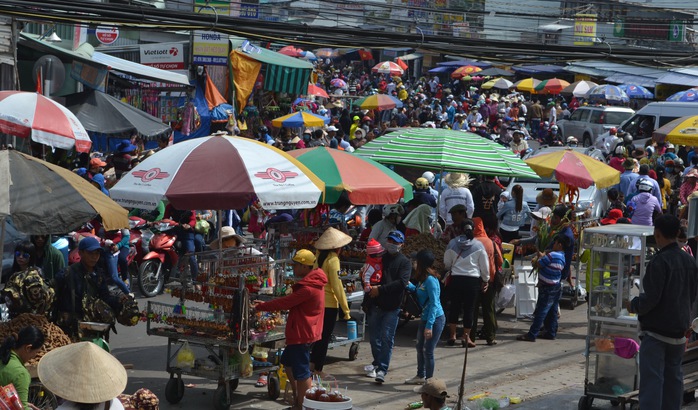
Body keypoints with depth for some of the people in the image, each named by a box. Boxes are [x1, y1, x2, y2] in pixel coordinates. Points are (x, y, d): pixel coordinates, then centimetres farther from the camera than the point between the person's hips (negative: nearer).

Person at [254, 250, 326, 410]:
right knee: (288, 363, 23)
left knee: (301, 372, -5)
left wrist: (260, 307, -10)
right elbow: (291, 301, 14)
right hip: (299, 332, 12)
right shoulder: (312, 282, 11)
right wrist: (266, 304, 8)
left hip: (302, 334, -12)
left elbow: (285, 302, -21)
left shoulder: (308, 288, -24)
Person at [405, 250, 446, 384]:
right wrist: (408, 285, 10)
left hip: (435, 318, -10)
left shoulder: (430, 280, -21)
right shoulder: (422, 279, 7)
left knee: (428, 351, -5)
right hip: (425, 318, 10)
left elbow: (434, 304, -23)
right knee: (420, 348, 20)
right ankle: (421, 376, 35)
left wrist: (429, 325, -26)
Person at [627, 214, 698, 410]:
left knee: (652, 378, -7)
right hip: (679, 328, 7)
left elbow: (651, 298, -21)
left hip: (656, 329, -7)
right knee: (673, 376, 16)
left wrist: (634, 305, -4)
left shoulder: (660, 261, -19)